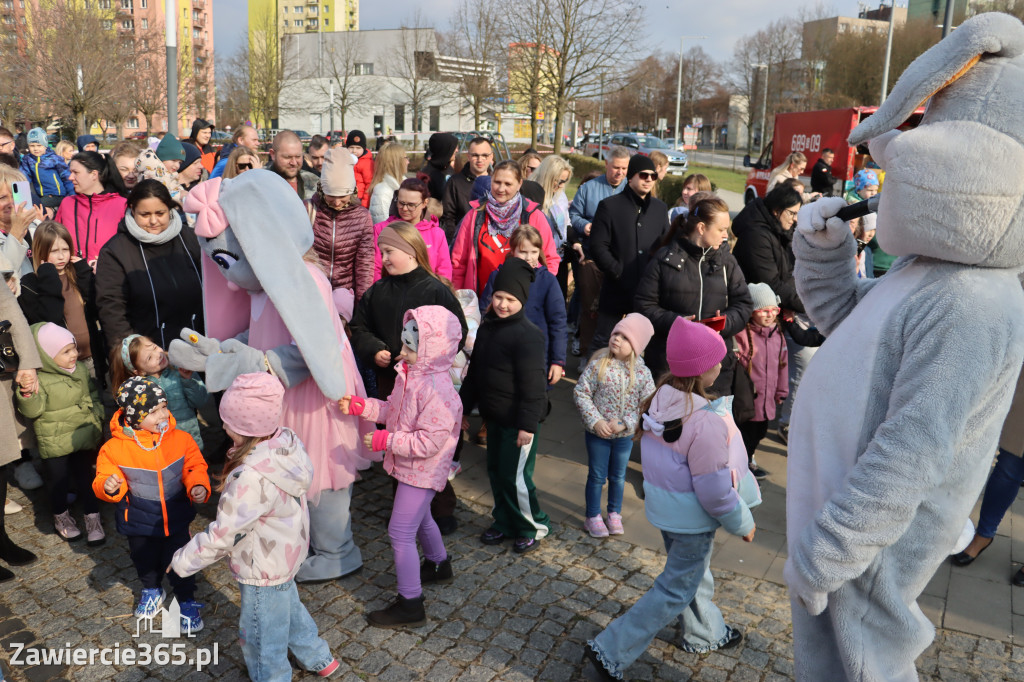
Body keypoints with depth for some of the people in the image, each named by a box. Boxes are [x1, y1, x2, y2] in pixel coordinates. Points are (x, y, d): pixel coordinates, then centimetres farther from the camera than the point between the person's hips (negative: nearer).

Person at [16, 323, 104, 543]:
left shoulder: (81, 369, 1)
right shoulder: (39, 380, -17)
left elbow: (93, 394, 16)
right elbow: (33, 411, -20)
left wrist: (96, 414, 7)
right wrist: (27, 395, -37)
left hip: (83, 438, 4)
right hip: (54, 443, -4)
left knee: (86, 477, 10)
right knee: (59, 481, 9)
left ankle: (92, 518, 23)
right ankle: (61, 517, 33)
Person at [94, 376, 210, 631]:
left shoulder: (181, 439, -14)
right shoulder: (114, 448, -17)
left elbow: (195, 467, -4)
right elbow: (104, 478, -7)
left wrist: (198, 486, -22)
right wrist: (108, 486, -30)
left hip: (176, 518, -1)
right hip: (139, 523, 1)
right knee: (145, 560, 24)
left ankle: (187, 601, 34)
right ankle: (151, 590, 54)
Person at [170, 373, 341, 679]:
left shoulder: (252, 478, -37)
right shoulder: (287, 441, -13)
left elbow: (222, 534, -26)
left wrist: (183, 561, -11)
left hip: (263, 571, -9)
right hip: (285, 555, 9)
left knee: (263, 639, 16)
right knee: (289, 607, 32)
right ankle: (319, 658, 51)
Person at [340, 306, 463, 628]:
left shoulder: (438, 392, -32)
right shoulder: (410, 375, -1)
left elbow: (428, 442, -32)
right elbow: (392, 410, 11)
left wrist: (385, 440, -27)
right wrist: (358, 406, -1)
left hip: (422, 471, -10)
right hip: (411, 468, 10)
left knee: (401, 531, -4)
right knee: (420, 518, 29)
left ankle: (410, 605, 8)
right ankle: (439, 565, 55)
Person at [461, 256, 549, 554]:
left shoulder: (527, 335, -20)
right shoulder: (487, 327, 8)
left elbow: (532, 384, -21)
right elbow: (475, 372, 17)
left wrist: (528, 423, -21)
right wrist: (463, 406, 20)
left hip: (518, 421, -8)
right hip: (495, 417, 8)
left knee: (516, 477, -1)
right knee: (496, 472, 17)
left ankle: (534, 527, 20)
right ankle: (504, 522, 35)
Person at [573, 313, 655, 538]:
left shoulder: (642, 373, -12)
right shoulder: (598, 365, -16)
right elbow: (581, 392, -13)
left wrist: (624, 424, -20)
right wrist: (595, 422, -20)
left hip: (624, 434, 2)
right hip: (597, 433, -2)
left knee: (618, 476, 20)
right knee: (597, 476, 11)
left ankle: (614, 514, 40)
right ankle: (593, 517, 29)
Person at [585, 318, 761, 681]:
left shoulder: (660, 400, -8)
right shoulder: (706, 422, -31)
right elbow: (716, 491, -24)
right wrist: (743, 523, -8)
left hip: (663, 505, 8)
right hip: (693, 518, -8)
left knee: (694, 573, 28)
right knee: (676, 590, 9)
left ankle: (705, 634, 52)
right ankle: (611, 650, 12)